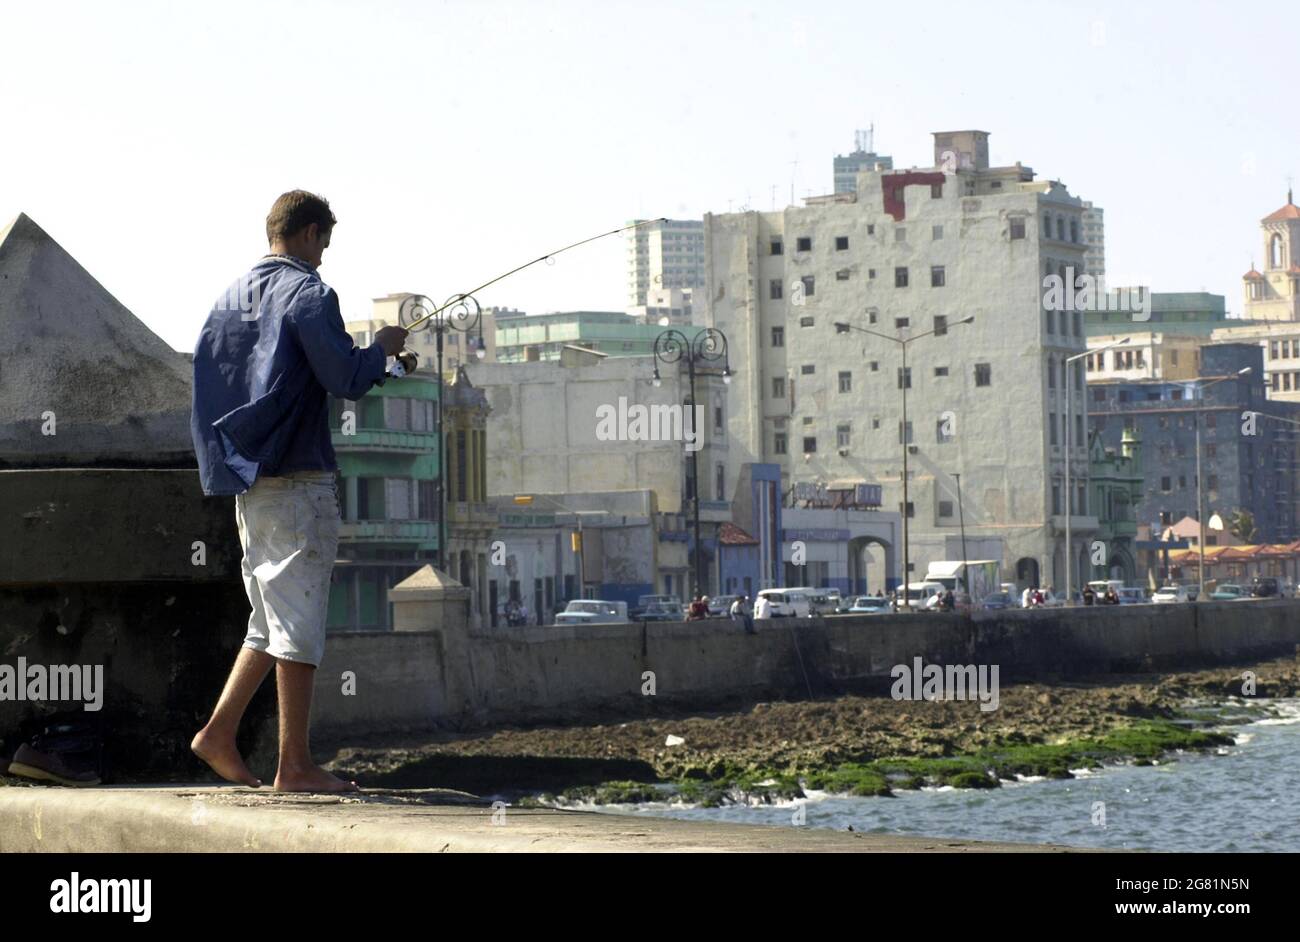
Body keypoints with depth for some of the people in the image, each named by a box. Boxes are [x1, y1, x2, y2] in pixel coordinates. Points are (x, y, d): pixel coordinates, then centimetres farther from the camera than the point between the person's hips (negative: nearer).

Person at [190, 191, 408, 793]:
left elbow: (206, 376, 18)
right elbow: (348, 380, -16)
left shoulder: (231, 297, 14)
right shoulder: (309, 294, -10)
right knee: (299, 618, -5)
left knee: (273, 618, 16)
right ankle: (294, 765, -3)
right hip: (297, 478, -8)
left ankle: (219, 734, 10)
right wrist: (382, 348, 3)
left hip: (248, 481, 8)